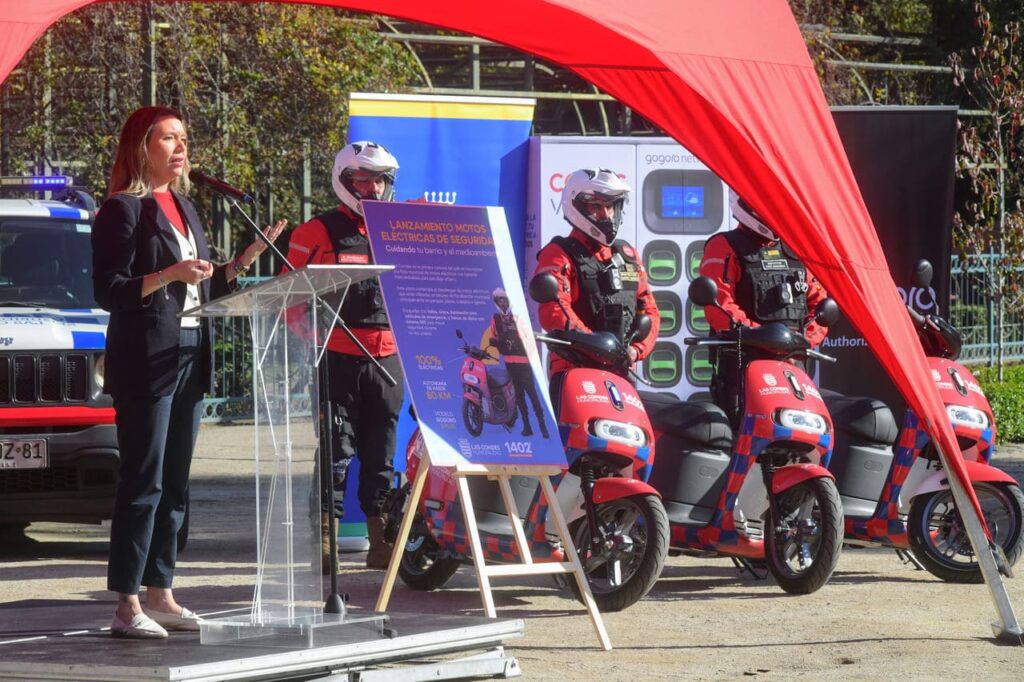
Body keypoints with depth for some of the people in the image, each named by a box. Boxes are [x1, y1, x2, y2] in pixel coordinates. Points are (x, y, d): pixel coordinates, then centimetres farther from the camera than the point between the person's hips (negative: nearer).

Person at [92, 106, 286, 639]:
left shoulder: (183, 208, 18)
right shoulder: (123, 209, -6)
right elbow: (108, 291, -12)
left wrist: (250, 256, 10)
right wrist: (170, 275, -22)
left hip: (189, 359, 8)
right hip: (146, 360, -8)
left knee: (174, 485, 9)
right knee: (143, 485, -9)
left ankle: (160, 595, 15)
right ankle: (127, 606, -8)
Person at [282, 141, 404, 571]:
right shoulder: (318, 233, 1)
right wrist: (311, 335, -12)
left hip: (388, 359, 5)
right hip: (337, 358, -5)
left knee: (381, 453, 9)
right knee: (334, 452, -7)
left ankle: (382, 541, 14)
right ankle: (324, 541, -4)